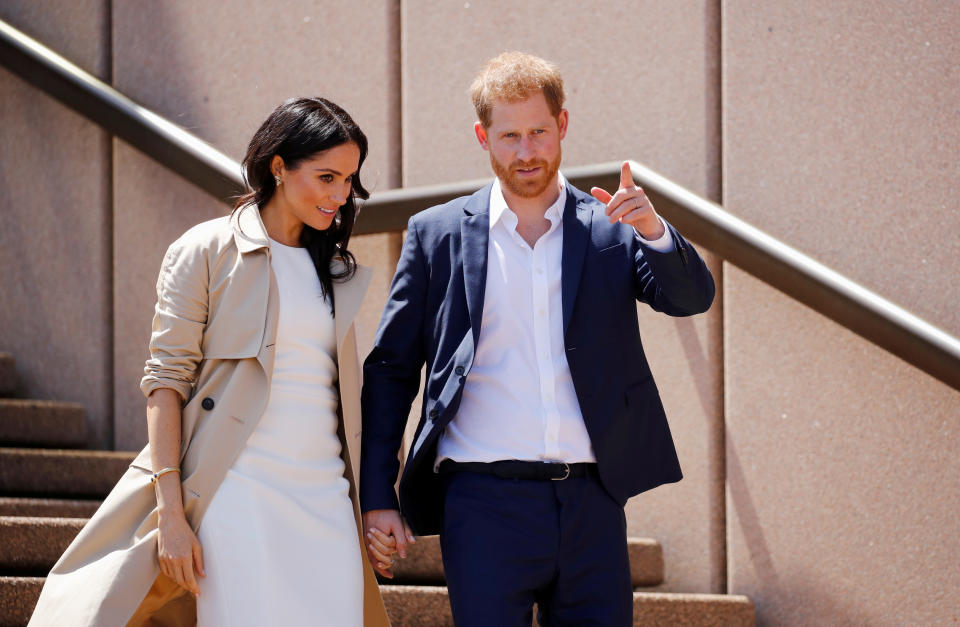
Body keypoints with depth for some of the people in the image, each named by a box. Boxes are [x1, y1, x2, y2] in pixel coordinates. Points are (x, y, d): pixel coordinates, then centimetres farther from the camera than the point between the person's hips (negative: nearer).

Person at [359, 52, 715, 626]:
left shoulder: (610, 230, 10)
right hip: (486, 506, -1)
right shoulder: (438, 234, 7)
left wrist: (654, 231, -23)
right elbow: (390, 369, 9)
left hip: (592, 502, 1)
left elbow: (692, 297, -3)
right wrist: (378, 498, 3)